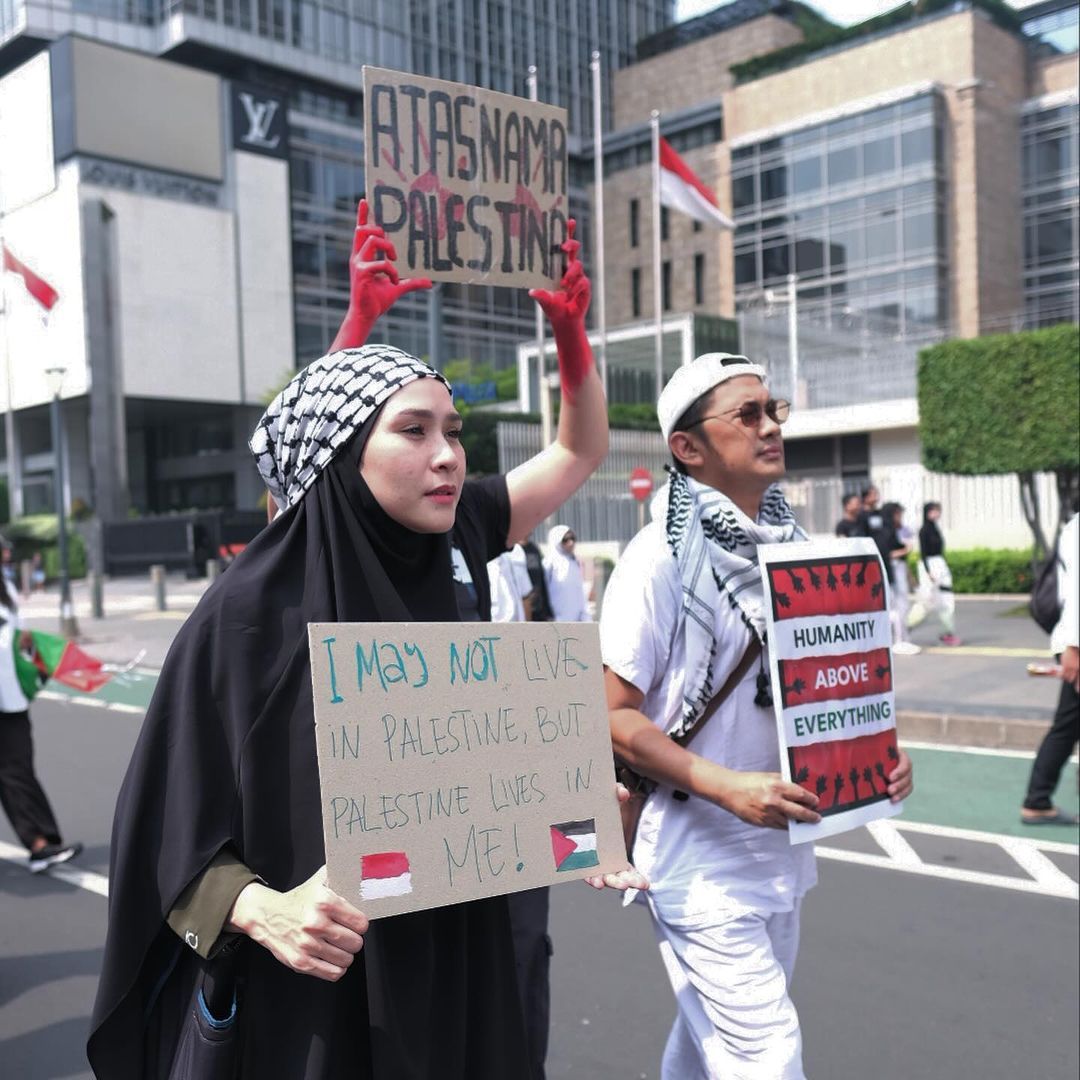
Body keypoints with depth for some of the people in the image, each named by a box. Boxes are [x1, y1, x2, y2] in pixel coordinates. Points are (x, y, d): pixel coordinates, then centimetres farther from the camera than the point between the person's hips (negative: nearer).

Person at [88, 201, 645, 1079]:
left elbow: (581, 451, 10)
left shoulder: (447, 548, -3)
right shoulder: (253, 609, -17)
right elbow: (166, 830, -12)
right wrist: (265, 910, -29)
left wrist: (570, 324, -4)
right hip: (318, 985, -5)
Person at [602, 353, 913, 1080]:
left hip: (784, 849, 7)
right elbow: (611, 715, -16)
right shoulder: (663, 557, -15)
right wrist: (727, 787, -25)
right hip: (703, 857, -7)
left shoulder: (793, 542, 5)